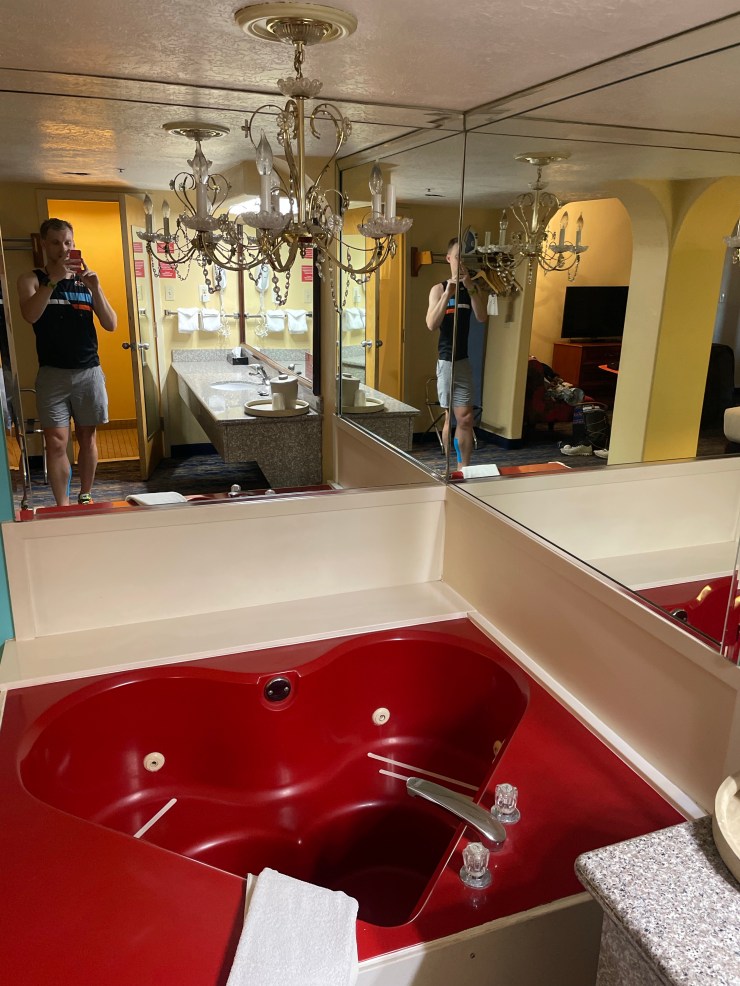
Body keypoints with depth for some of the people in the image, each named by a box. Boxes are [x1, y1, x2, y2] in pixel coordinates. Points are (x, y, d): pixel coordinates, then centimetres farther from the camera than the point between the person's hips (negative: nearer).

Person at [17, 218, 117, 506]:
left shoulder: (85, 280, 8)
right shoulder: (32, 279, 2)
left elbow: (111, 325, 0)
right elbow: (30, 315, -18)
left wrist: (95, 288, -14)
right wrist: (54, 279, -25)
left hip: (89, 372, 2)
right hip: (52, 374, -2)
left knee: (87, 437, 10)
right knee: (56, 443, -7)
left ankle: (85, 497, 24)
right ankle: (62, 506, 3)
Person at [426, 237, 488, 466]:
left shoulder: (475, 289, 7)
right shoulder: (439, 289, -1)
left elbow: (482, 317, -10)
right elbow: (432, 325, -13)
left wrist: (470, 287, -18)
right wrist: (448, 294, -20)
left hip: (465, 359, 3)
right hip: (447, 359, -3)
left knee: (464, 417, 0)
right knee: (452, 417, 2)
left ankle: (463, 468, 7)